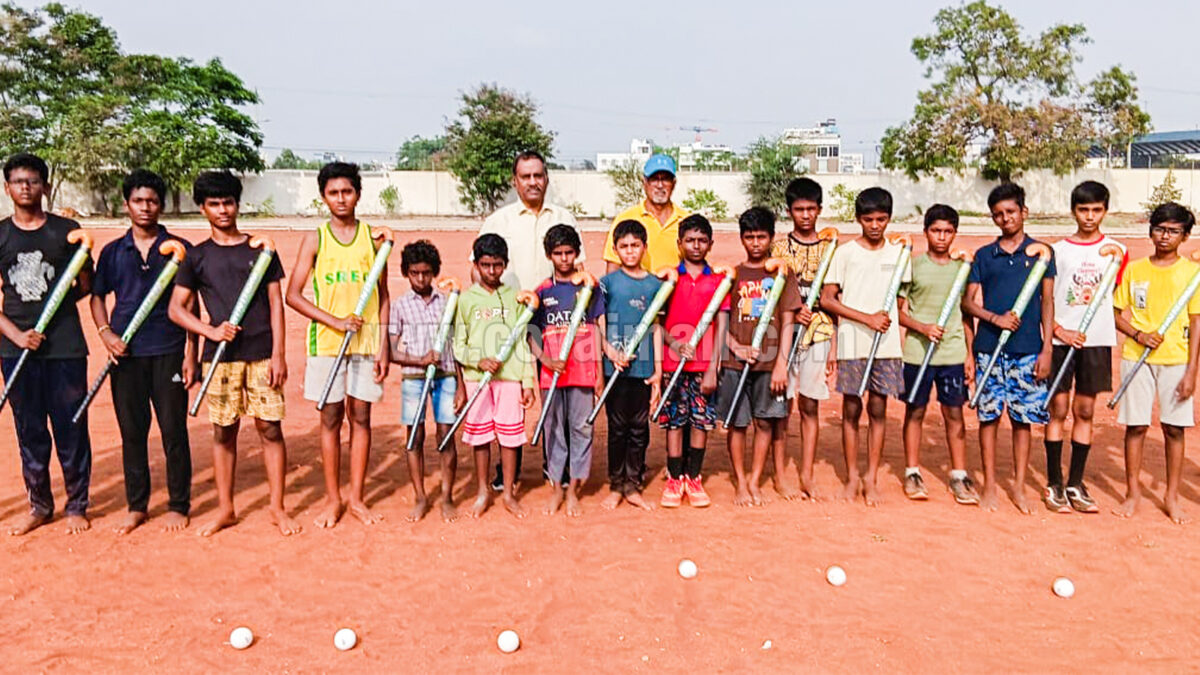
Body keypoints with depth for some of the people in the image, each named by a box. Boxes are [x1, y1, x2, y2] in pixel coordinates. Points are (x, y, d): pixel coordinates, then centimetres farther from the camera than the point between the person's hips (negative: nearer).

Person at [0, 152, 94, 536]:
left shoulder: (66, 230, 2)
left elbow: (86, 286, 8)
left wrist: (52, 303, -2)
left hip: (66, 347, -2)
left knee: (71, 429, 3)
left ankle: (77, 505, 18)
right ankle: (38, 505, 25)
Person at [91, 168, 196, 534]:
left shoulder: (178, 249, 1)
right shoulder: (113, 252, 9)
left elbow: (190, 304, 1)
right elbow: (97, 296, 16)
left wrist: (191, 352, -4)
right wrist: (106, 333, -3)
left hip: (168, 351, -2)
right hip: (126, 353, 3)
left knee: (173, 430, 2)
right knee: (131, 431, 9)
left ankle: (178, 505, 15)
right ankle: (136, 506, 23)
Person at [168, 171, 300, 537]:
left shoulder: (260, 250, 7)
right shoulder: (196, 256, 8)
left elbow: (275, 304, 4)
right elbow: (175, 308, 7)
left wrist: (278, 354, -3)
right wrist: (211, 331, -10)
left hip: (261, 354, -1)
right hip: (220, 356, 1)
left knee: (270, 428, 0)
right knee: (223, 432, 7)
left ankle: (277, 506, 11)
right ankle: (225, 508, 20)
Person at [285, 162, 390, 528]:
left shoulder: (373, 237, 5)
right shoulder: (315, 239, 2)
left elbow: (383, 297, 7)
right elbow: (293, 295, -2)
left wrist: (383, 346, 0)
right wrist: (335, 321, -13)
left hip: (366, 342, 1)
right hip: (326, 343, -1)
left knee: (361, 417, 6)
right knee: (331, 419, 6)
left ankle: (356, 497, 17)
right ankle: (333, 498, 18)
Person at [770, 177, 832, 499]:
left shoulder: (829, 248, 8)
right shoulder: (779, 246, 3)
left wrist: (834, 346, 5)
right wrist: (792, 312, -16)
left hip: (818, 335, 1)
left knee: (810, 406, 5)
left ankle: (806, 475, 13)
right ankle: (779, 474, 11)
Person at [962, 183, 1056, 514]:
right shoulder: (984, 256, 8)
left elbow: (1047, 302, 4)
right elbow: (968, 302, 6)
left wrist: (1047, 350, -3)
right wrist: (995, 318, -13)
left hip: (1027, 349, 0)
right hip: (989, 348, 1)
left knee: (1023, 419, 4)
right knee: (988, 416, 3)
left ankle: (1019, 487, 16)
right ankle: (989, 485, 15)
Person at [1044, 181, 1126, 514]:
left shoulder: (1116, 251, 7)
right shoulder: (1057, 250, 2)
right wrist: (1059, 331, -11)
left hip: (1097, 340, 2)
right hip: (1061, 339, -1)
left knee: (1085, 411, 6)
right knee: (1058, 409, 0)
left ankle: (1075, 484, 14)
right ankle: (1054, 484, 7)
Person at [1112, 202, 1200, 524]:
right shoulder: (1134, 269, 6)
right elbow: (1119, 314, 8)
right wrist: (1139, 334, -13)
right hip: (1136, 357, 1)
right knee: (1135, 425, 3)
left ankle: (1172, 496, 18)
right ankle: (1133, 492, 16)